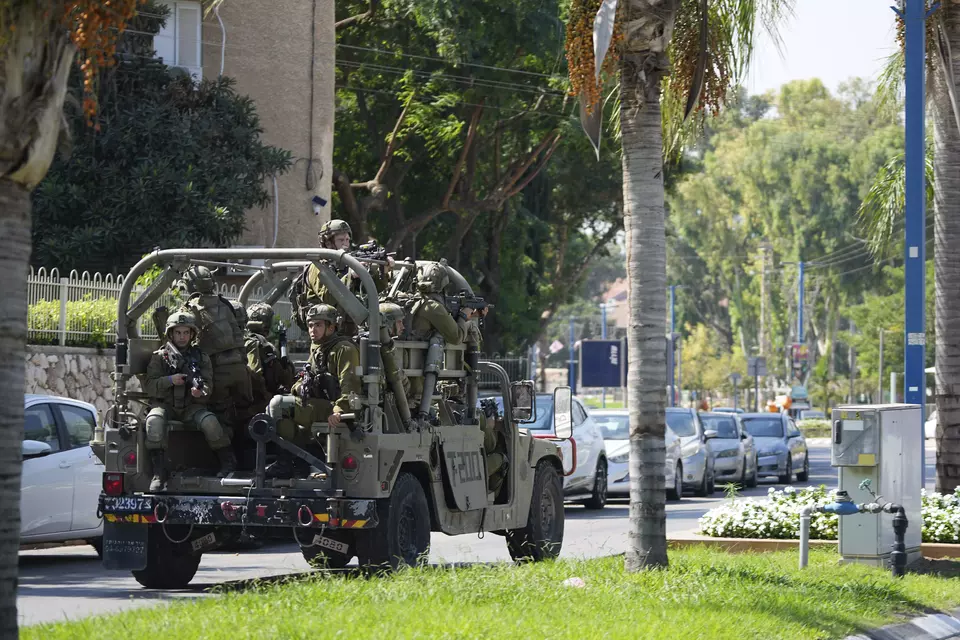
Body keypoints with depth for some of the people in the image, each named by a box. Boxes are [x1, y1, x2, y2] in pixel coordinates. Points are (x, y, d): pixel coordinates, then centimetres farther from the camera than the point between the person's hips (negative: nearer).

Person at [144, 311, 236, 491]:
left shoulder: (201, 357, 10)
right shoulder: (159, 356, 7)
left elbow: (208, 386, 0)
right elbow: (149, 386, -1)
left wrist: (201, 392, -24)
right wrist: (170, 380, -19)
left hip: (191, 407, 1)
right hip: (165, 404, -1)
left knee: (210, 421, -30)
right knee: (154, 421, -35)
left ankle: (228, 463, -12)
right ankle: (159, 473, -33)